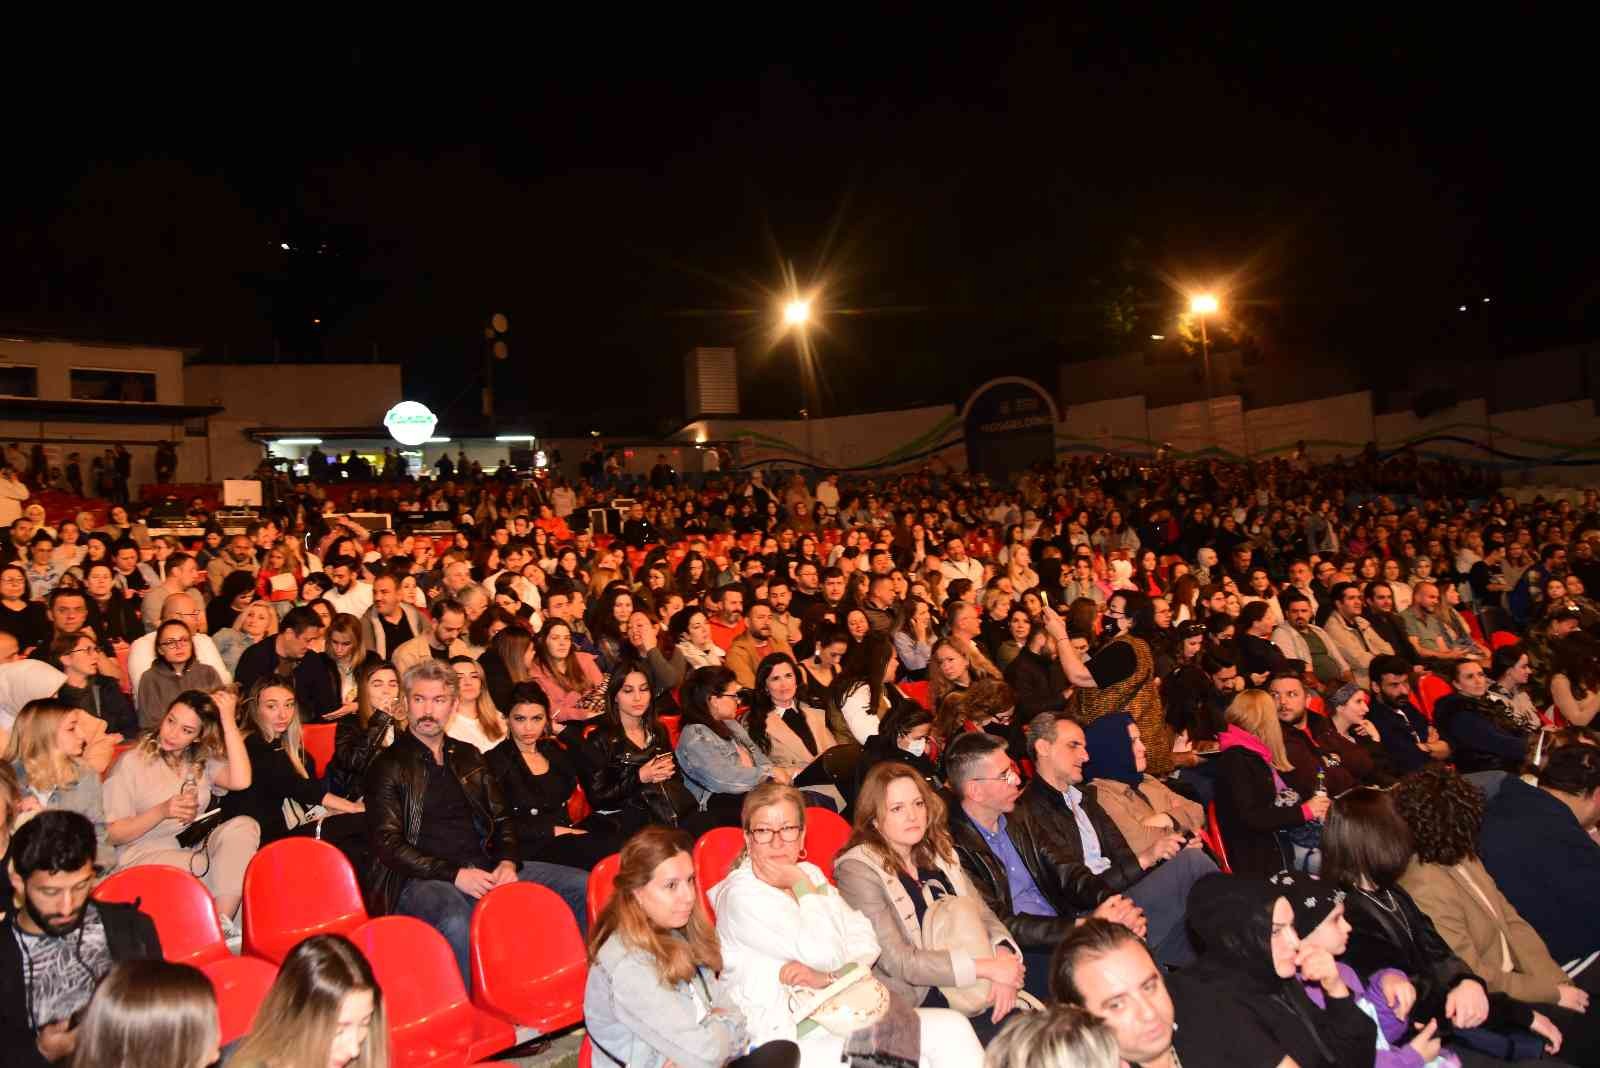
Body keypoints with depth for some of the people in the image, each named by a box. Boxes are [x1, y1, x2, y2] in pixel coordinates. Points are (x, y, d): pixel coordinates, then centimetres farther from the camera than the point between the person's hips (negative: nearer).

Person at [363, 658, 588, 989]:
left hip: (484, 866, 6)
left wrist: (509, 862, -2)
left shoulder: (468, 756, 19)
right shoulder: (388, 766, 3)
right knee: (457, 922, -41)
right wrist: (455, 874, -16)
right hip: (422, 878, -5)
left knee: (585, 886, -10)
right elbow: (388, 844, -6)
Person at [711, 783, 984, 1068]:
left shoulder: (809, 873, 12)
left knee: (951, 1026, -12)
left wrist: (827, 977, -13)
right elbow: (825, 955, -16)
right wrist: (802, 887, -9)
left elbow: (865, 943, 4)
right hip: (792, 1037, -7)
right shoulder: (739, 895, -11)